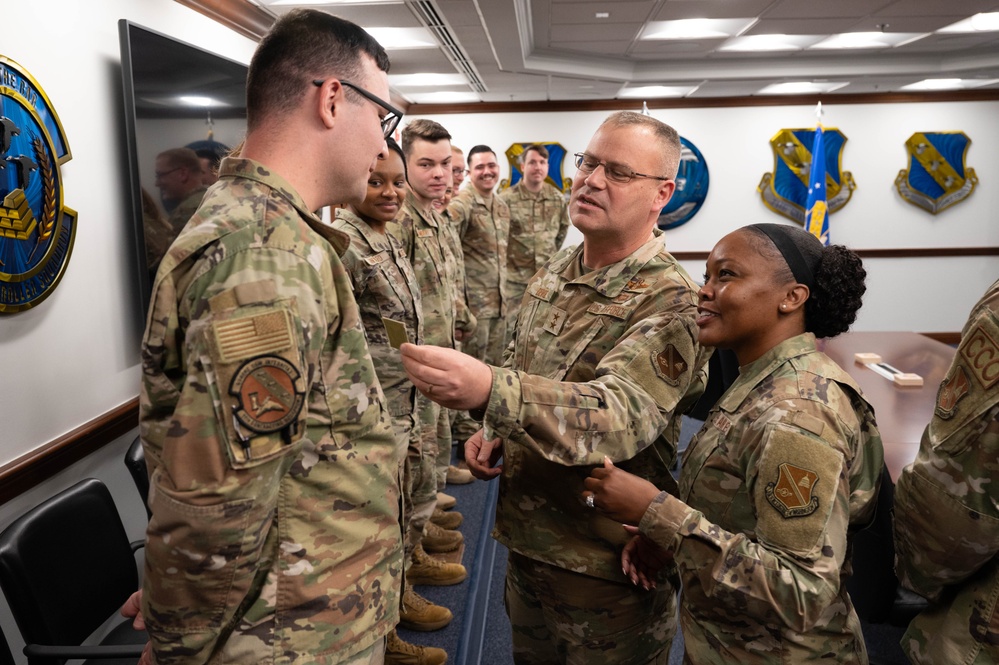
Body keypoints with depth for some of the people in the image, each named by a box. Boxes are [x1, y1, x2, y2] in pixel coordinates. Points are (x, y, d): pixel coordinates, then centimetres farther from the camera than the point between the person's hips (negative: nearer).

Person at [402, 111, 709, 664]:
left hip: (606, 568, -6)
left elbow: (619, 416, -35)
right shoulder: (553, 272, 3)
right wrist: (493, 431, 0)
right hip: (525, 538, 7)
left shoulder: (669, 302, -20)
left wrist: (489, 391, -49)